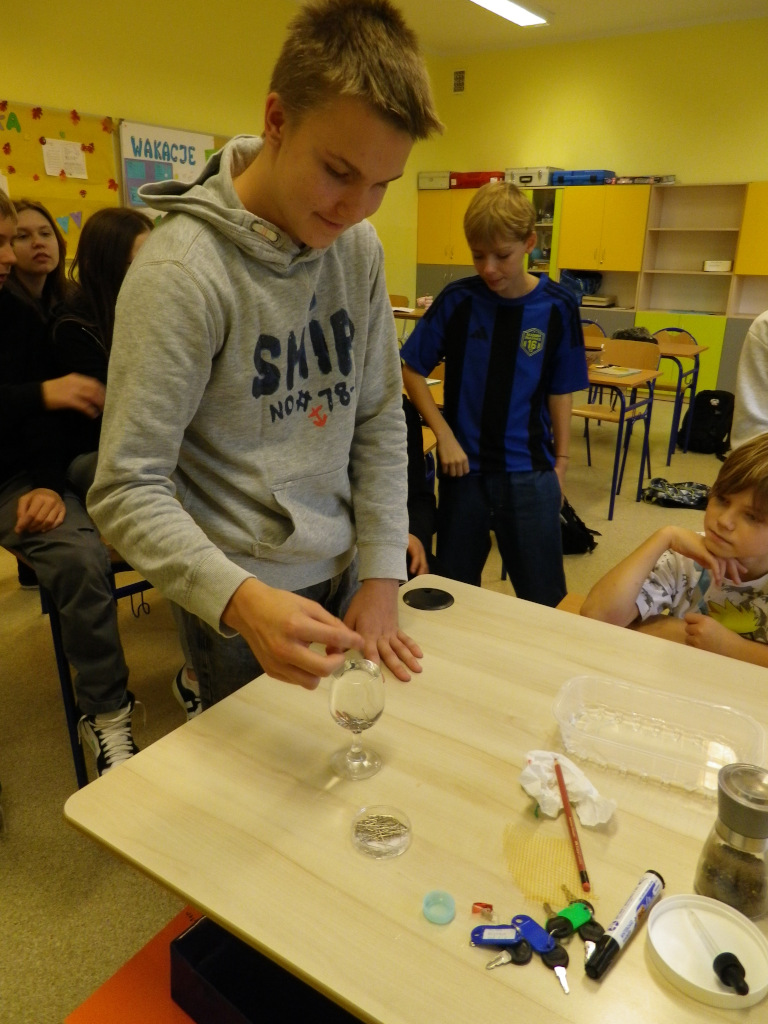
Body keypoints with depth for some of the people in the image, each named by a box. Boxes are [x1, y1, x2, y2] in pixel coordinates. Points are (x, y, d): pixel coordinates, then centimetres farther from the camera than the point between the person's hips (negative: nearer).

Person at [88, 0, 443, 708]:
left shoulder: (359, 247, -2)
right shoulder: (182, 271, -21)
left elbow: (379, 419, 2)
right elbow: (127, 490, -21)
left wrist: (381, 572, -2)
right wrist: (238, 597, -37)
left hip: (341, 578, 6)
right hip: (242, 603, -5)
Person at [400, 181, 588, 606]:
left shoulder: (557, 307, -5)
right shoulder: (457, 300, -6)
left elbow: (559, 391, 2)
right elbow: (412, 370, -1)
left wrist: (560, 460, 4)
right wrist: (445, 436, -9)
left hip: (529, 474, 0)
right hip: (463, 467, 1)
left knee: (544, 600, 9)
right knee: (454, 593, 17)